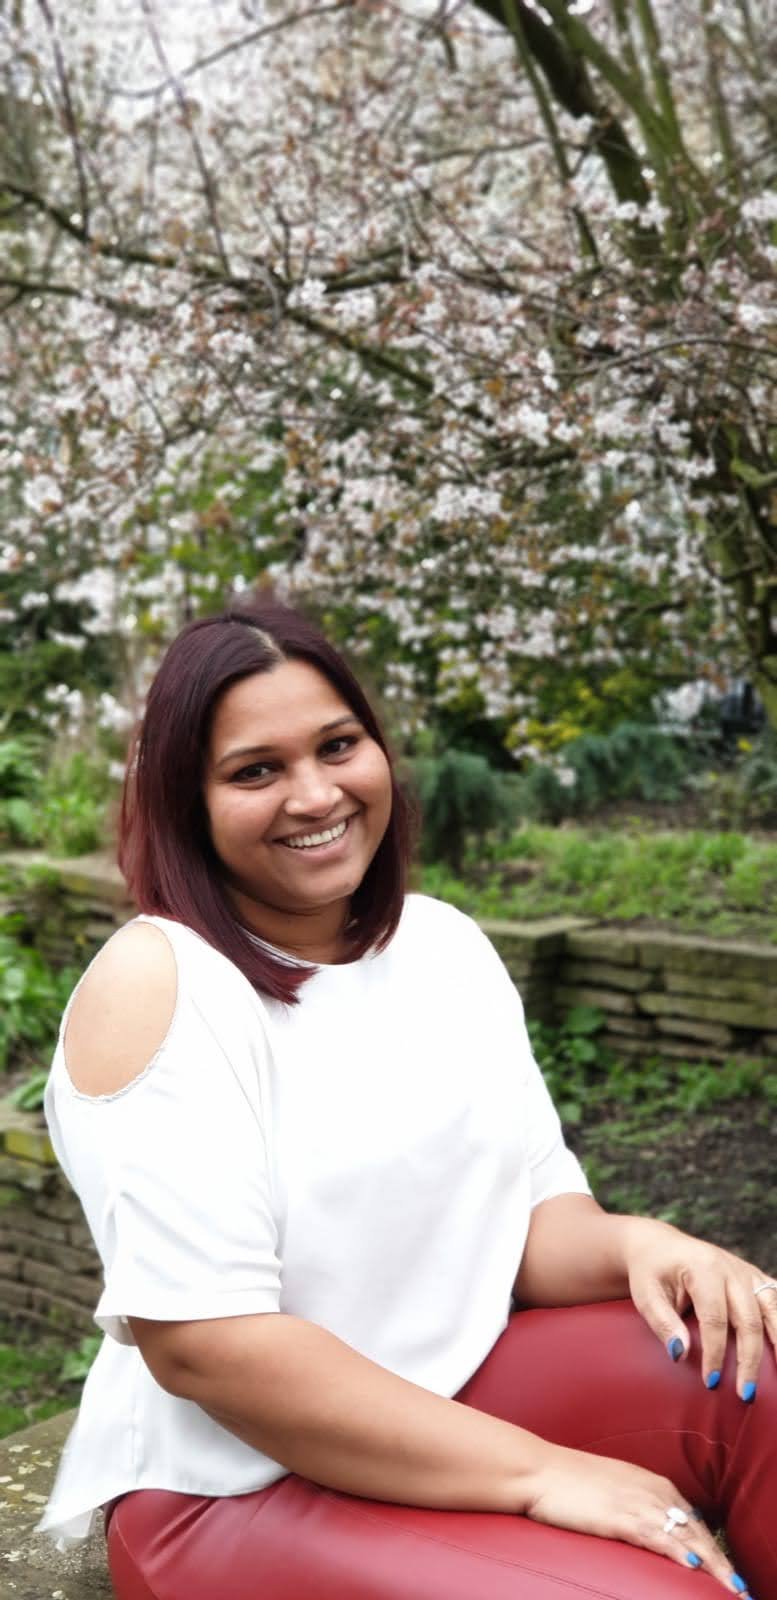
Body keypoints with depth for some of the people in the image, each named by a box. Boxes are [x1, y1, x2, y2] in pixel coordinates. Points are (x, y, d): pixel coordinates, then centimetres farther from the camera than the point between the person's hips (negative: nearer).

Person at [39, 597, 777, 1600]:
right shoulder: (155, 982, -16)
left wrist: (634, 1246, -19)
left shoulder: (444, 943, 5)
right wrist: (538, 1472, -23)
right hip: (240, 1482, -6)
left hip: (465, 1386, 7)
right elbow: (200, 1342, -23)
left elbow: (535, 1210, 6)